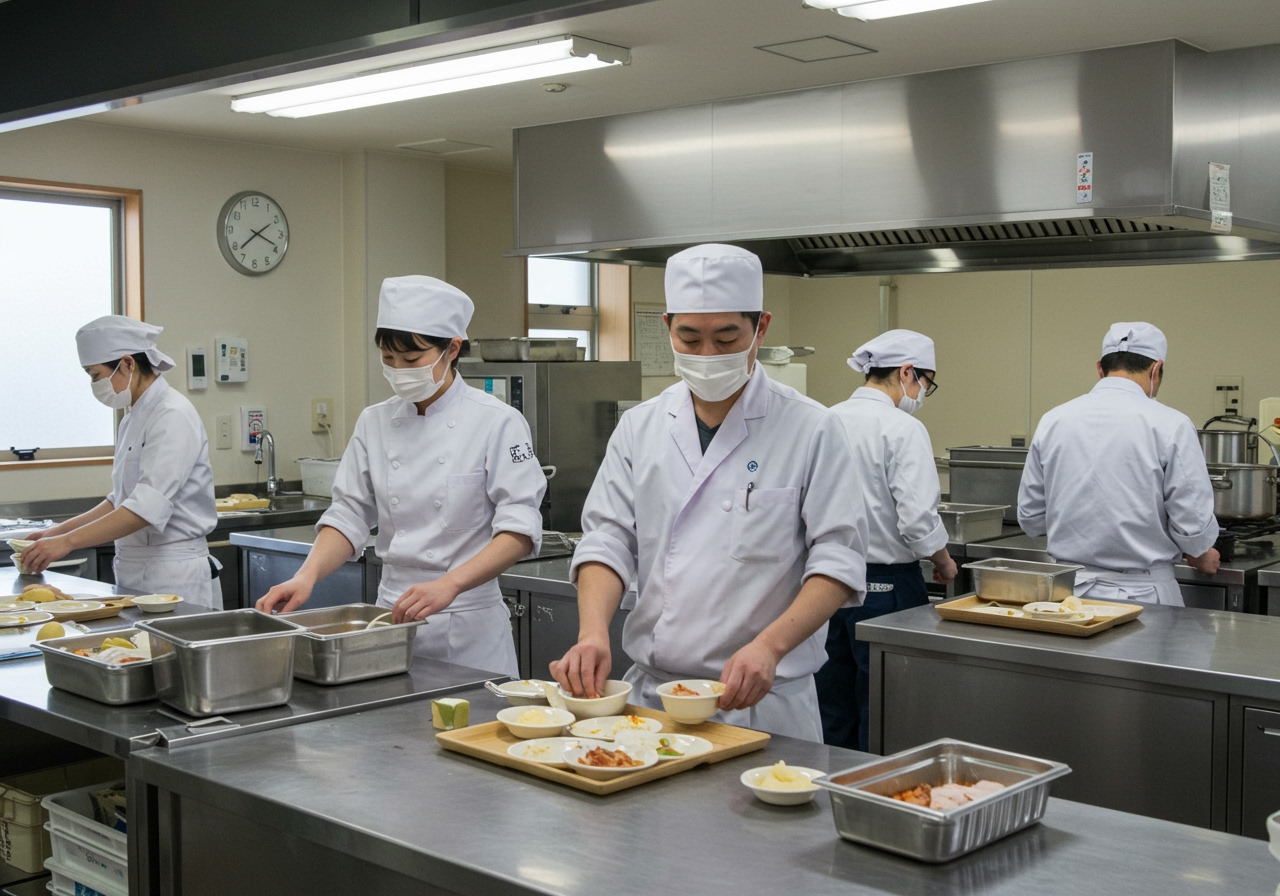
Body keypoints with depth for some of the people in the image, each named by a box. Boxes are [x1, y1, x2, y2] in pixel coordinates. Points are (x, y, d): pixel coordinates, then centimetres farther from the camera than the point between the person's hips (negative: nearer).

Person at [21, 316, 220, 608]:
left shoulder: (172, 417, -16)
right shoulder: (135, 417, 13)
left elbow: (148, 507, -25)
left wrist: (67, 542, -26)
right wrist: (60, 530, 11)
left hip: (174, 578, -8)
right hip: (135, 572, 8)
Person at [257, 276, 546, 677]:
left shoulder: (497, 423, -10)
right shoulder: (375, 423, 5)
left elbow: (520, 528, -17)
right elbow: (349, 515, 5)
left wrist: (448, 585, -29)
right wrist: (308, 575, -13)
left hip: (467, 628, -4)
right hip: (392, 617, 4)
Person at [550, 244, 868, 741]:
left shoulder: (809, 430, -7)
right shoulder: (640, 428, 4)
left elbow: (838, 559, -11)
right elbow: (608, 540, 2)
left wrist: (769, 646, -24)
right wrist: (593, 630, -16)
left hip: (762, 703, -3)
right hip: (650, 695, 4)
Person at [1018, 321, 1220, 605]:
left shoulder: (1053, 421, 0)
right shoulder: (1168, 425, -12)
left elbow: (1031, 517, 6)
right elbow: (1192, 523, -10)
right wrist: (1202, 557, 12)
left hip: (1069, 590, 4)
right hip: (1141, 592, -3)